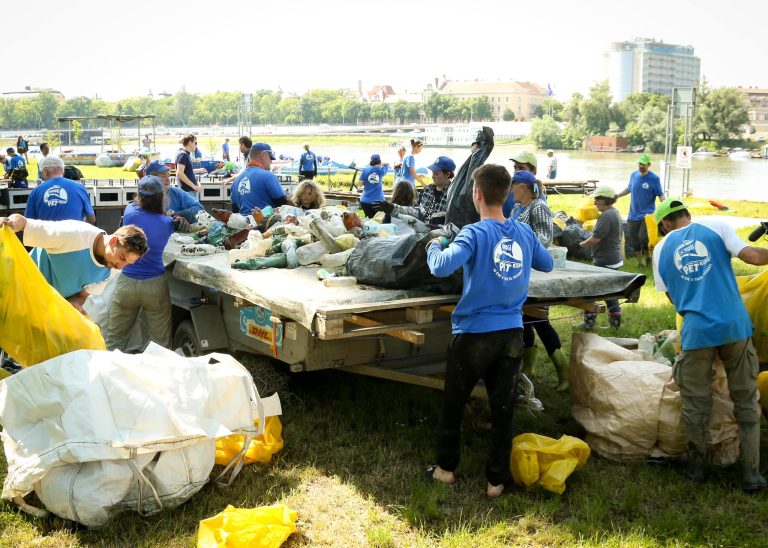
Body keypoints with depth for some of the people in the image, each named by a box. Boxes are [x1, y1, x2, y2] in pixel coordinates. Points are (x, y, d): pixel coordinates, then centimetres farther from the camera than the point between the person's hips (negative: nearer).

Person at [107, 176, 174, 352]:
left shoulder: (130, 213, -7)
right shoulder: (167, 223, -7)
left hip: (126, 284, 1)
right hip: (155, 285, -1)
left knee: (115, 340, 12)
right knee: (161, 342, 7)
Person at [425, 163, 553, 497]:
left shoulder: (475, 234, -15)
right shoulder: (524, 233, 2)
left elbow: (441, 267, -29)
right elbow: (547, 264, 19)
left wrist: (433, 247, -8)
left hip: (474, 334, -4)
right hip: (512, 335, 4)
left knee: (453, 405, 15)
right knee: (503, 410, 11)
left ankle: (446, 467, 28)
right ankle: (497, 480, 19)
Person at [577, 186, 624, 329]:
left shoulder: (606, 216, -20)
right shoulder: (616, 213, 14)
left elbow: (596, 238, -24)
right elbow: (620, 236, 22)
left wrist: (581, 244, -9)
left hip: (605, 261, -10)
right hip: (615, 259, 10)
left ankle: (589, 321, 1)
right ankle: (615, 320, 20)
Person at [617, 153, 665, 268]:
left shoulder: (654, 178, -9)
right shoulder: (634, 175, 4)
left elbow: (661, 195, -8)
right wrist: (616, 195, 19)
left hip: (647, 215, -5)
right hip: (633, 215, 5)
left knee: (644, 237, -18)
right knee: (634, 239, 9)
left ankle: (646, 256, 6)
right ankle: (640, 262, 24)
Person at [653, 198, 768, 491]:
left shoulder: (661, 249, 11)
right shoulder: (714, 226, 4)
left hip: (696, 331, 0)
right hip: (735, 325, 0)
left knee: (696, 403, 14)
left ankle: (696, 466, 25)